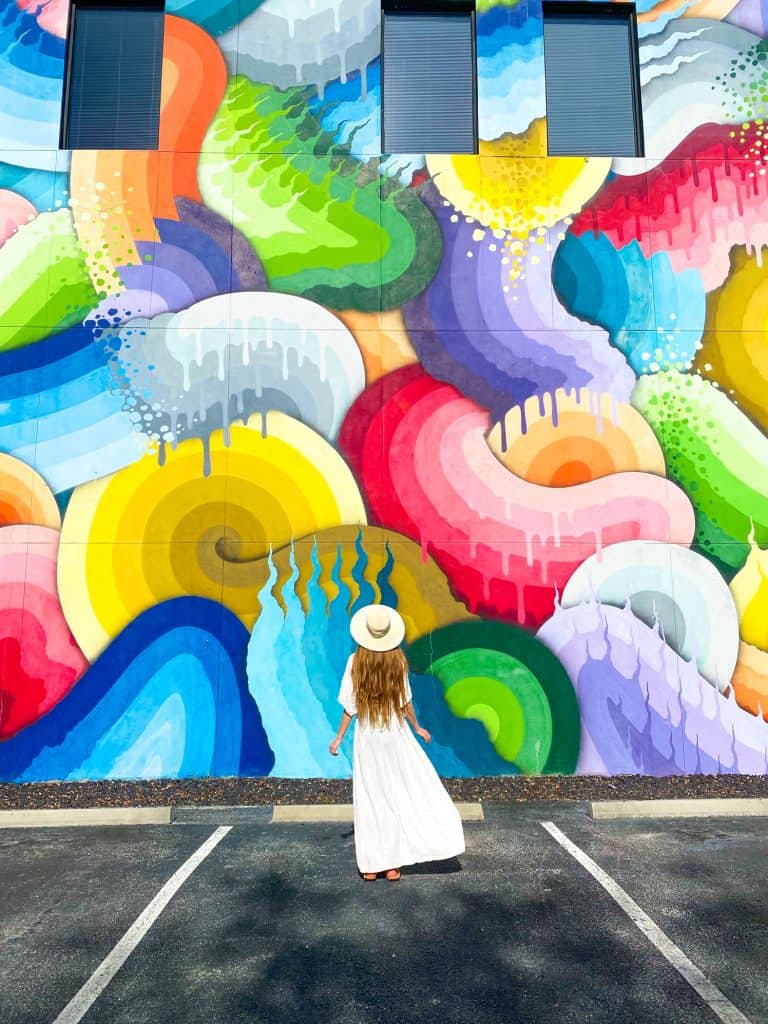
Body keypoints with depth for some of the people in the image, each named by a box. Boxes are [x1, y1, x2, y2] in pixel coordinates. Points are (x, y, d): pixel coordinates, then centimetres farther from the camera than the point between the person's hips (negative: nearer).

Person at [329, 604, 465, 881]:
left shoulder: (356, 661, -10)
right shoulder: (397, 660, -9)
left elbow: (350, 705, -8)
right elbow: (405, 701, -3)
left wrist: (339, 737, 3)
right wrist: (417, 727, 12)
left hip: (367, 737, 0)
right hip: (395, 734, 0)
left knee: (370, 799, 9)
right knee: (399, 795, 11)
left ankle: (371, 865, 15)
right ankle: (393, 864, 15)